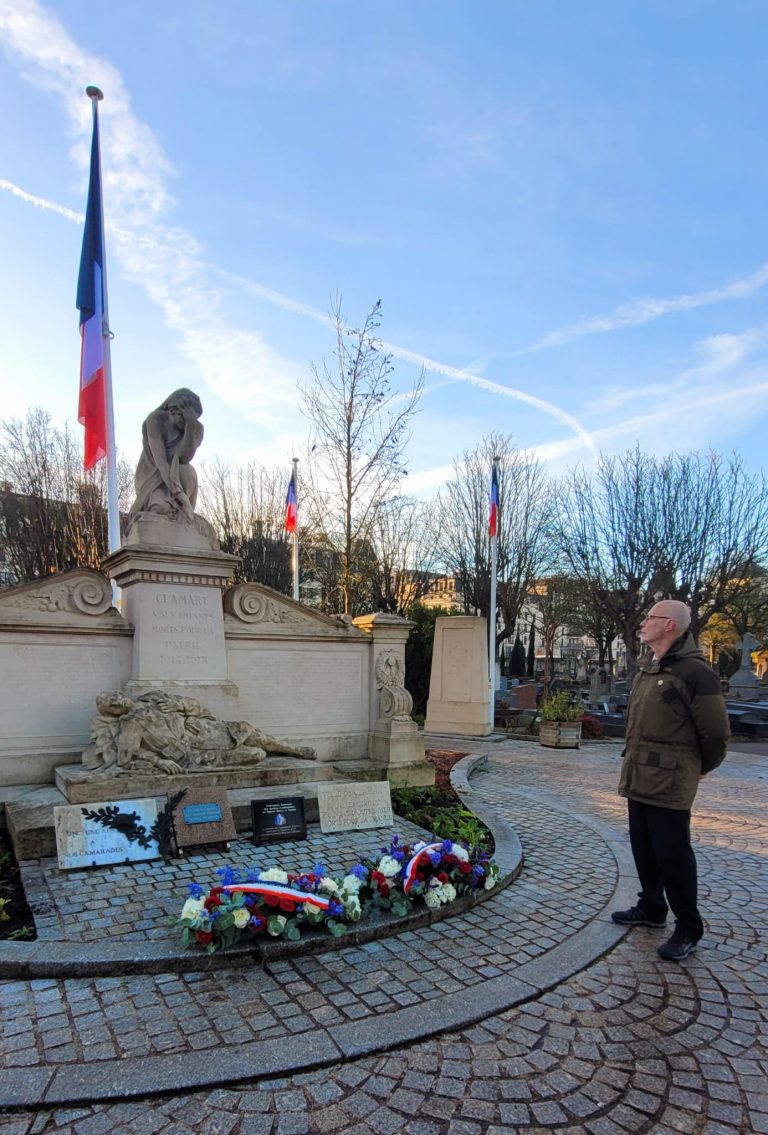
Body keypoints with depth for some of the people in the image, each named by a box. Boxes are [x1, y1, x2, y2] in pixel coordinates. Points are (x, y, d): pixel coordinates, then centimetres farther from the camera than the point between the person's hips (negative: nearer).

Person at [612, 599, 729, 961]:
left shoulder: (693, 672, -16)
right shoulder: (646, 668, 11)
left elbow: (716, 732, -12)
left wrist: (703, 768, 1)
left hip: (669, 784, -8)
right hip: (638, 778, 8)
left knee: (673, 855, 1)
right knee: (643, 849, 18)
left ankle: (688, 928, 18)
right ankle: (651, 908, 35)